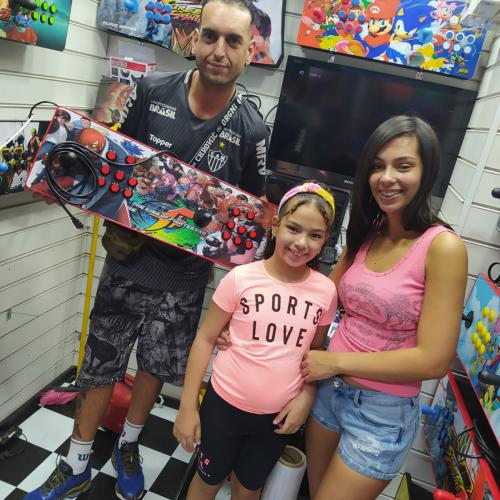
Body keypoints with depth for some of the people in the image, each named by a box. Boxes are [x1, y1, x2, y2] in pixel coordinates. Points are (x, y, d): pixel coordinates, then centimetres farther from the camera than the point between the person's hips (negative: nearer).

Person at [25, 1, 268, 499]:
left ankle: (128, 446, 47)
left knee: (156, 363, 18)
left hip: (185, 276, 0)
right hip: (129, 257, 1)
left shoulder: (251, 130, -9)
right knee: (100, 362, 13)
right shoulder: (151, 91, -8)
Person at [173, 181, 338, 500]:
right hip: (225, 404, -2)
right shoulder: (241, 278, -17)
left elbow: (316, 350, 6)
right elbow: (205, 339, -9)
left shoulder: (326, 291, -9)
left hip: (278, 415, 2)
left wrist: (307, 396, -7)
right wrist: (188, 407, -8)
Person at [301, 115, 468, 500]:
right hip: (329, 389, 6)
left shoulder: (443, 247, -19)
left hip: (383, 413, -6)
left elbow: (433, 360, -21)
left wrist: (335, 360, -16)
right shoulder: (364, 234, 1)